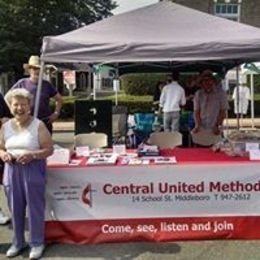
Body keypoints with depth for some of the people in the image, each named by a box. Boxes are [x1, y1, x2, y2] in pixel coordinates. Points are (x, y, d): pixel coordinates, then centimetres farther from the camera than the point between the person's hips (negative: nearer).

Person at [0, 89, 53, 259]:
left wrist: (32, 155, -23)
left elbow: (49, 149, -7)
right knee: (16, 208, 13)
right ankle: (18, 242, 30)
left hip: (33, 170, -4)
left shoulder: (38, 125, -6)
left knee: (35, 208, 4)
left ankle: (37, 243, 20)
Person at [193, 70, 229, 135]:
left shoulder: (221, 93, -2)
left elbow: (222, 111, -4)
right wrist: (197, 126, -10)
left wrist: (218, 126, -13)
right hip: (201, 130, 2)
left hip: (214, 130, -2)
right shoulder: (198, 94, 6)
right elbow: (196, 111, 3)